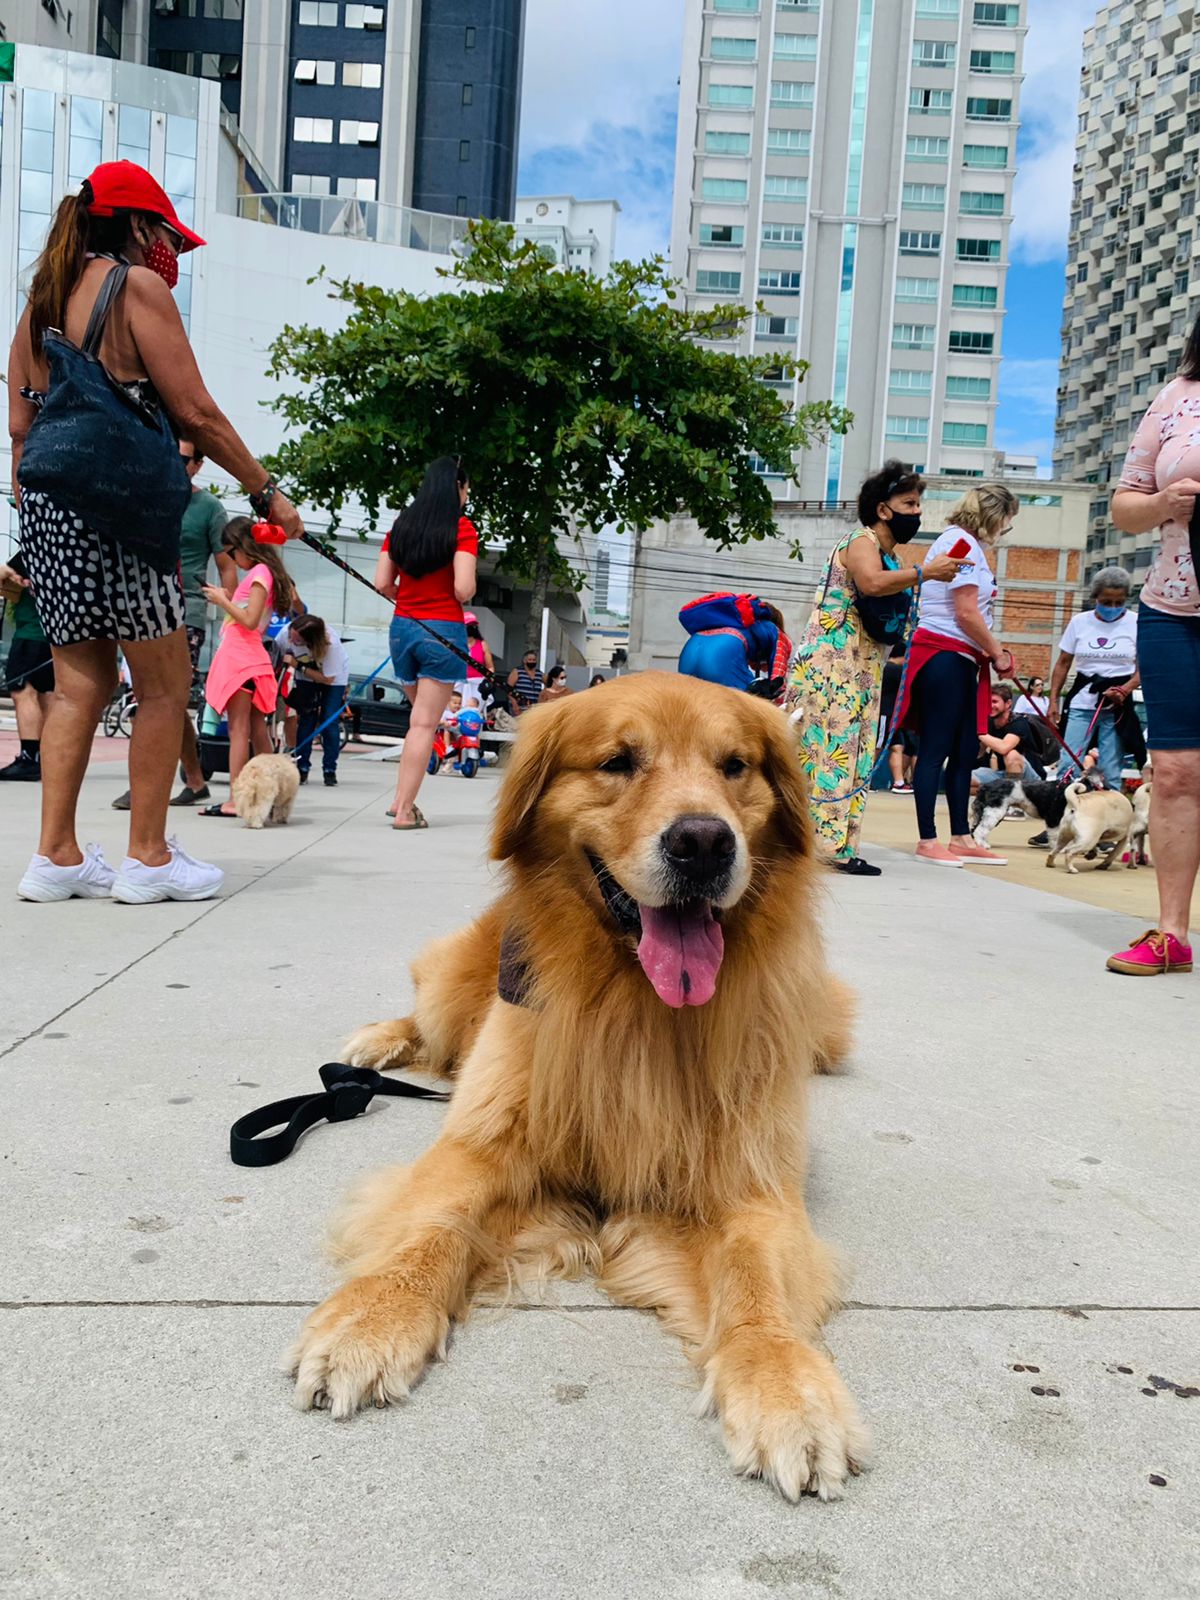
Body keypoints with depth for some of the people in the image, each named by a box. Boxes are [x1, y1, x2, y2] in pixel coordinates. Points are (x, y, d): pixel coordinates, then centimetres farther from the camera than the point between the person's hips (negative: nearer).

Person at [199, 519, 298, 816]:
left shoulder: (259, 572, -10)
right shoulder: (269, 572, 18)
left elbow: (250, 621, -17)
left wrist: (222, 601, -7)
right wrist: (226, 599, 13)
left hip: (239, 656, -10)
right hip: (251, 656, 10)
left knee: (238, 728, -10)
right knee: (257, 730, 9)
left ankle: (235, 800, -11)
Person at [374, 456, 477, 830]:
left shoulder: (401, 525, 7)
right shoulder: (461, 527, -8)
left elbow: (382, 584, 4)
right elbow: (463, 589, -16)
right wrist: (468, 592, 6)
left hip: (403, 627, 5)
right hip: (443, 631, -5)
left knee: (421, 716, 21)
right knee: (424, 724, -1)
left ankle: (402, 798, 15)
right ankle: (405, 810, -1)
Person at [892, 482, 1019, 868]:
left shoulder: (960, 542, 21)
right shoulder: (964, 543, -10)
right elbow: (966, 613, -17)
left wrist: (994, 652, 15)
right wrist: (997, 654, -6)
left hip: (961, 660, 10)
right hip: (946, 656, -10)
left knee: (965, 749, 10)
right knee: (937, 748, -7)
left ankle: (960, 838, 14)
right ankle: (928, 840, -2)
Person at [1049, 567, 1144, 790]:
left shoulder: (1136, 623, 0)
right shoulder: (1079, 622, 4)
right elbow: (1062, 664, 10)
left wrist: (1125, 690, -15)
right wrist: (1053, 700, 3)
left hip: (1118, 706, -1)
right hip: (1082, 702, 1)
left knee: (1110, 774, -2)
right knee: (1068, 767, -8)